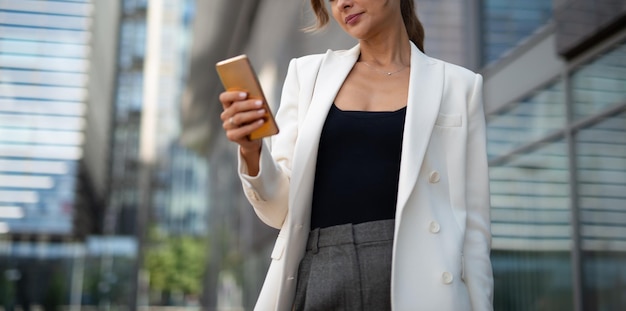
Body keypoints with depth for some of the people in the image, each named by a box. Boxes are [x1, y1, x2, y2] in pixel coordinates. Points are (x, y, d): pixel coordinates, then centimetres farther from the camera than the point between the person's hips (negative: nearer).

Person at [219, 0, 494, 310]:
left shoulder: (456, 85, 4)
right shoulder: (308, 73, 9)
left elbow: (472, 221, 3)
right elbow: (281, 206, 5)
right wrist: (251, 150, -13)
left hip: (412, 284, -1)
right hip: (320, 282, 2)